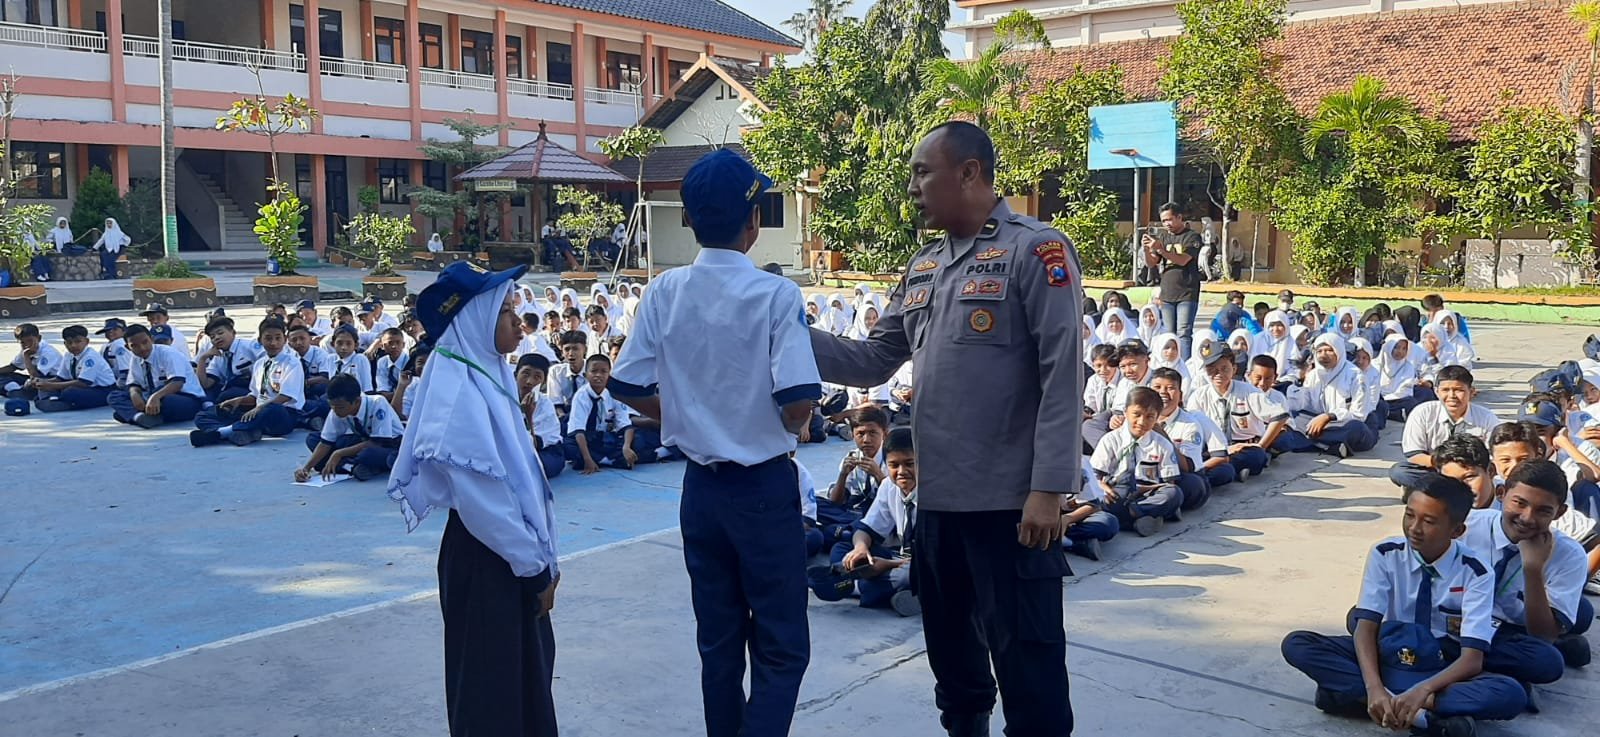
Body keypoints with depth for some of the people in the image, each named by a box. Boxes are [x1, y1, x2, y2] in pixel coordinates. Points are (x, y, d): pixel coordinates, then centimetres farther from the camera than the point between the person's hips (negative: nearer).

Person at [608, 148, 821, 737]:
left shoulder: (665, 292, -3)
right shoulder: (775, 295, -16)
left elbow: (630, 389, 0)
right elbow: (798, 405, -21)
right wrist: (789, 424, 2)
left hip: (701, 484, 5)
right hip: (764, 486, -4)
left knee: (718, 640, 17)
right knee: (781, 647, 5)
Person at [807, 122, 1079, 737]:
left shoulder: (1034, 250, -10)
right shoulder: (923, 267, 13)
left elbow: (1062, 376, -15)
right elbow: (872, 361, 11)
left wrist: (1048, 488, -20)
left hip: (1011, 502, -7)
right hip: (937, 498, 8)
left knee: (1025, 658, 1)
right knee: (950, 649, 20)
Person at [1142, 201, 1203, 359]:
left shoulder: (1192, 237, -2)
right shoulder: (1163, 236, 14)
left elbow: (1183, 260, -15)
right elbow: (1151, 264, 11)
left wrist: (1160, 249, -23)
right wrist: (1146, 248, -9)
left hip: (1187, 294, -5)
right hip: (1167, 294, 5)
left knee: (1184, 334, -11)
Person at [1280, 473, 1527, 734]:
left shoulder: (1475, 573, -14)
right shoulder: (1385, 555, -9)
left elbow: (1472, 659, -20)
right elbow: (1365, 626, -16)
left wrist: (1424, 689, -38)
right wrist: (1374, 687, -34)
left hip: (1442, 673, -1)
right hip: (1387, 658, 2)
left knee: (1511, 694, -33)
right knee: (1296, 644, -21)